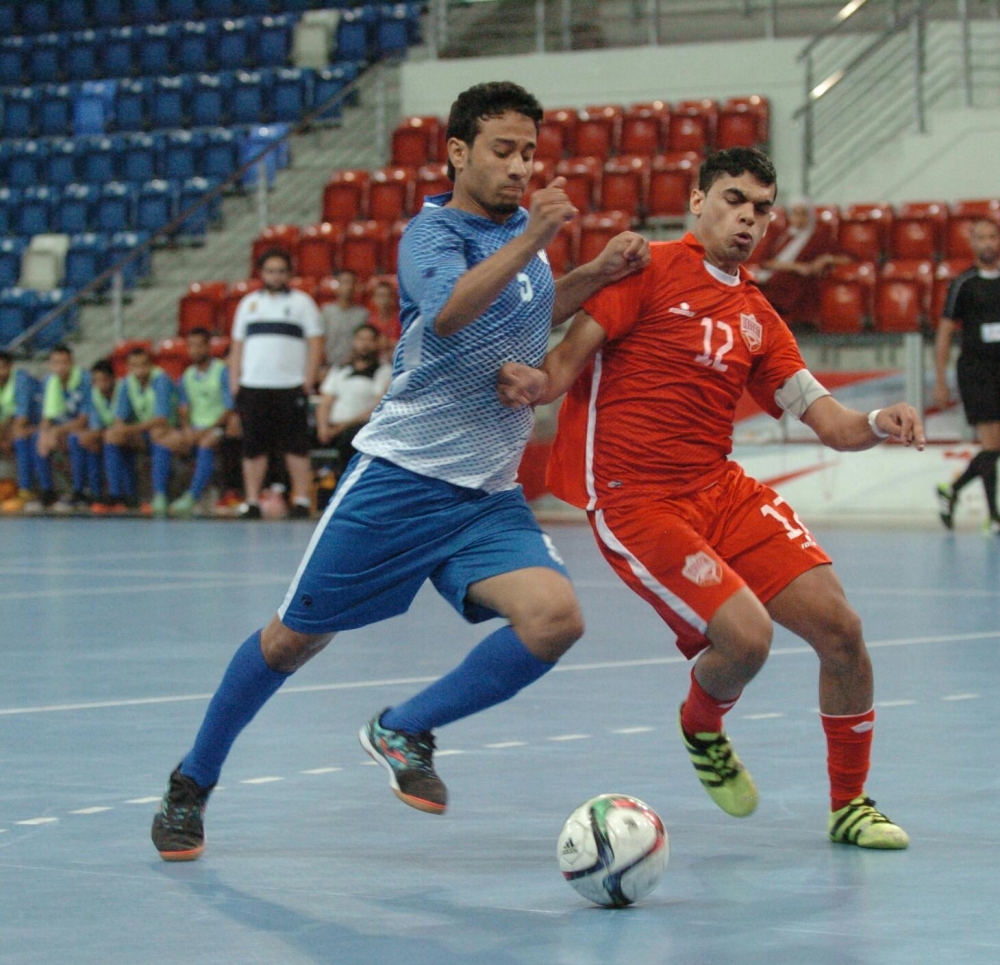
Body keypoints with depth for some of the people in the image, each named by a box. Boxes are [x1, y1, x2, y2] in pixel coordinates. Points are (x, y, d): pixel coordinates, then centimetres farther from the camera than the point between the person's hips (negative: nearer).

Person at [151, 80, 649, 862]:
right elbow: (448, 313, -32)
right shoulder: (432, 232, -10)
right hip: (401, 476, -5)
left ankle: (404, 733, -1)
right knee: (295, 637, 3)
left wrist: (599, 274, 17)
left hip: (490, 496, 5)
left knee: (555, 618, -19)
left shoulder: (522, 227, 11)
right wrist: (530, 241, -41)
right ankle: (192, 783, 25)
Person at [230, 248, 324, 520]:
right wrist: (234, 386, 6)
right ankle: (251, 501, 5)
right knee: (253, 447, 2)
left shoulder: (301, 302, 6)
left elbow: (315, 344, 1)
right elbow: (237, 347, 16)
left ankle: (301, 499, -1)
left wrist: (308, 384, -8)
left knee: (296, 446, -4)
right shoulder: (249, 303, 16)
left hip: (291, 386, -3)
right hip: (253, 386, 3)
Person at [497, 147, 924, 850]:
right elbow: (570, 355, -8)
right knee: (746, 636, -22)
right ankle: (702, 727, 16)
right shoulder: (652, 270, -1)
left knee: (840, 627, -8)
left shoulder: (759, 319, 16)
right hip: (632, 500, -6)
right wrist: (540, 381, -31)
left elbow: (828, 420, 11)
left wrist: (879, 423, -10)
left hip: (722, 490, 6)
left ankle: (850, 804, 13)